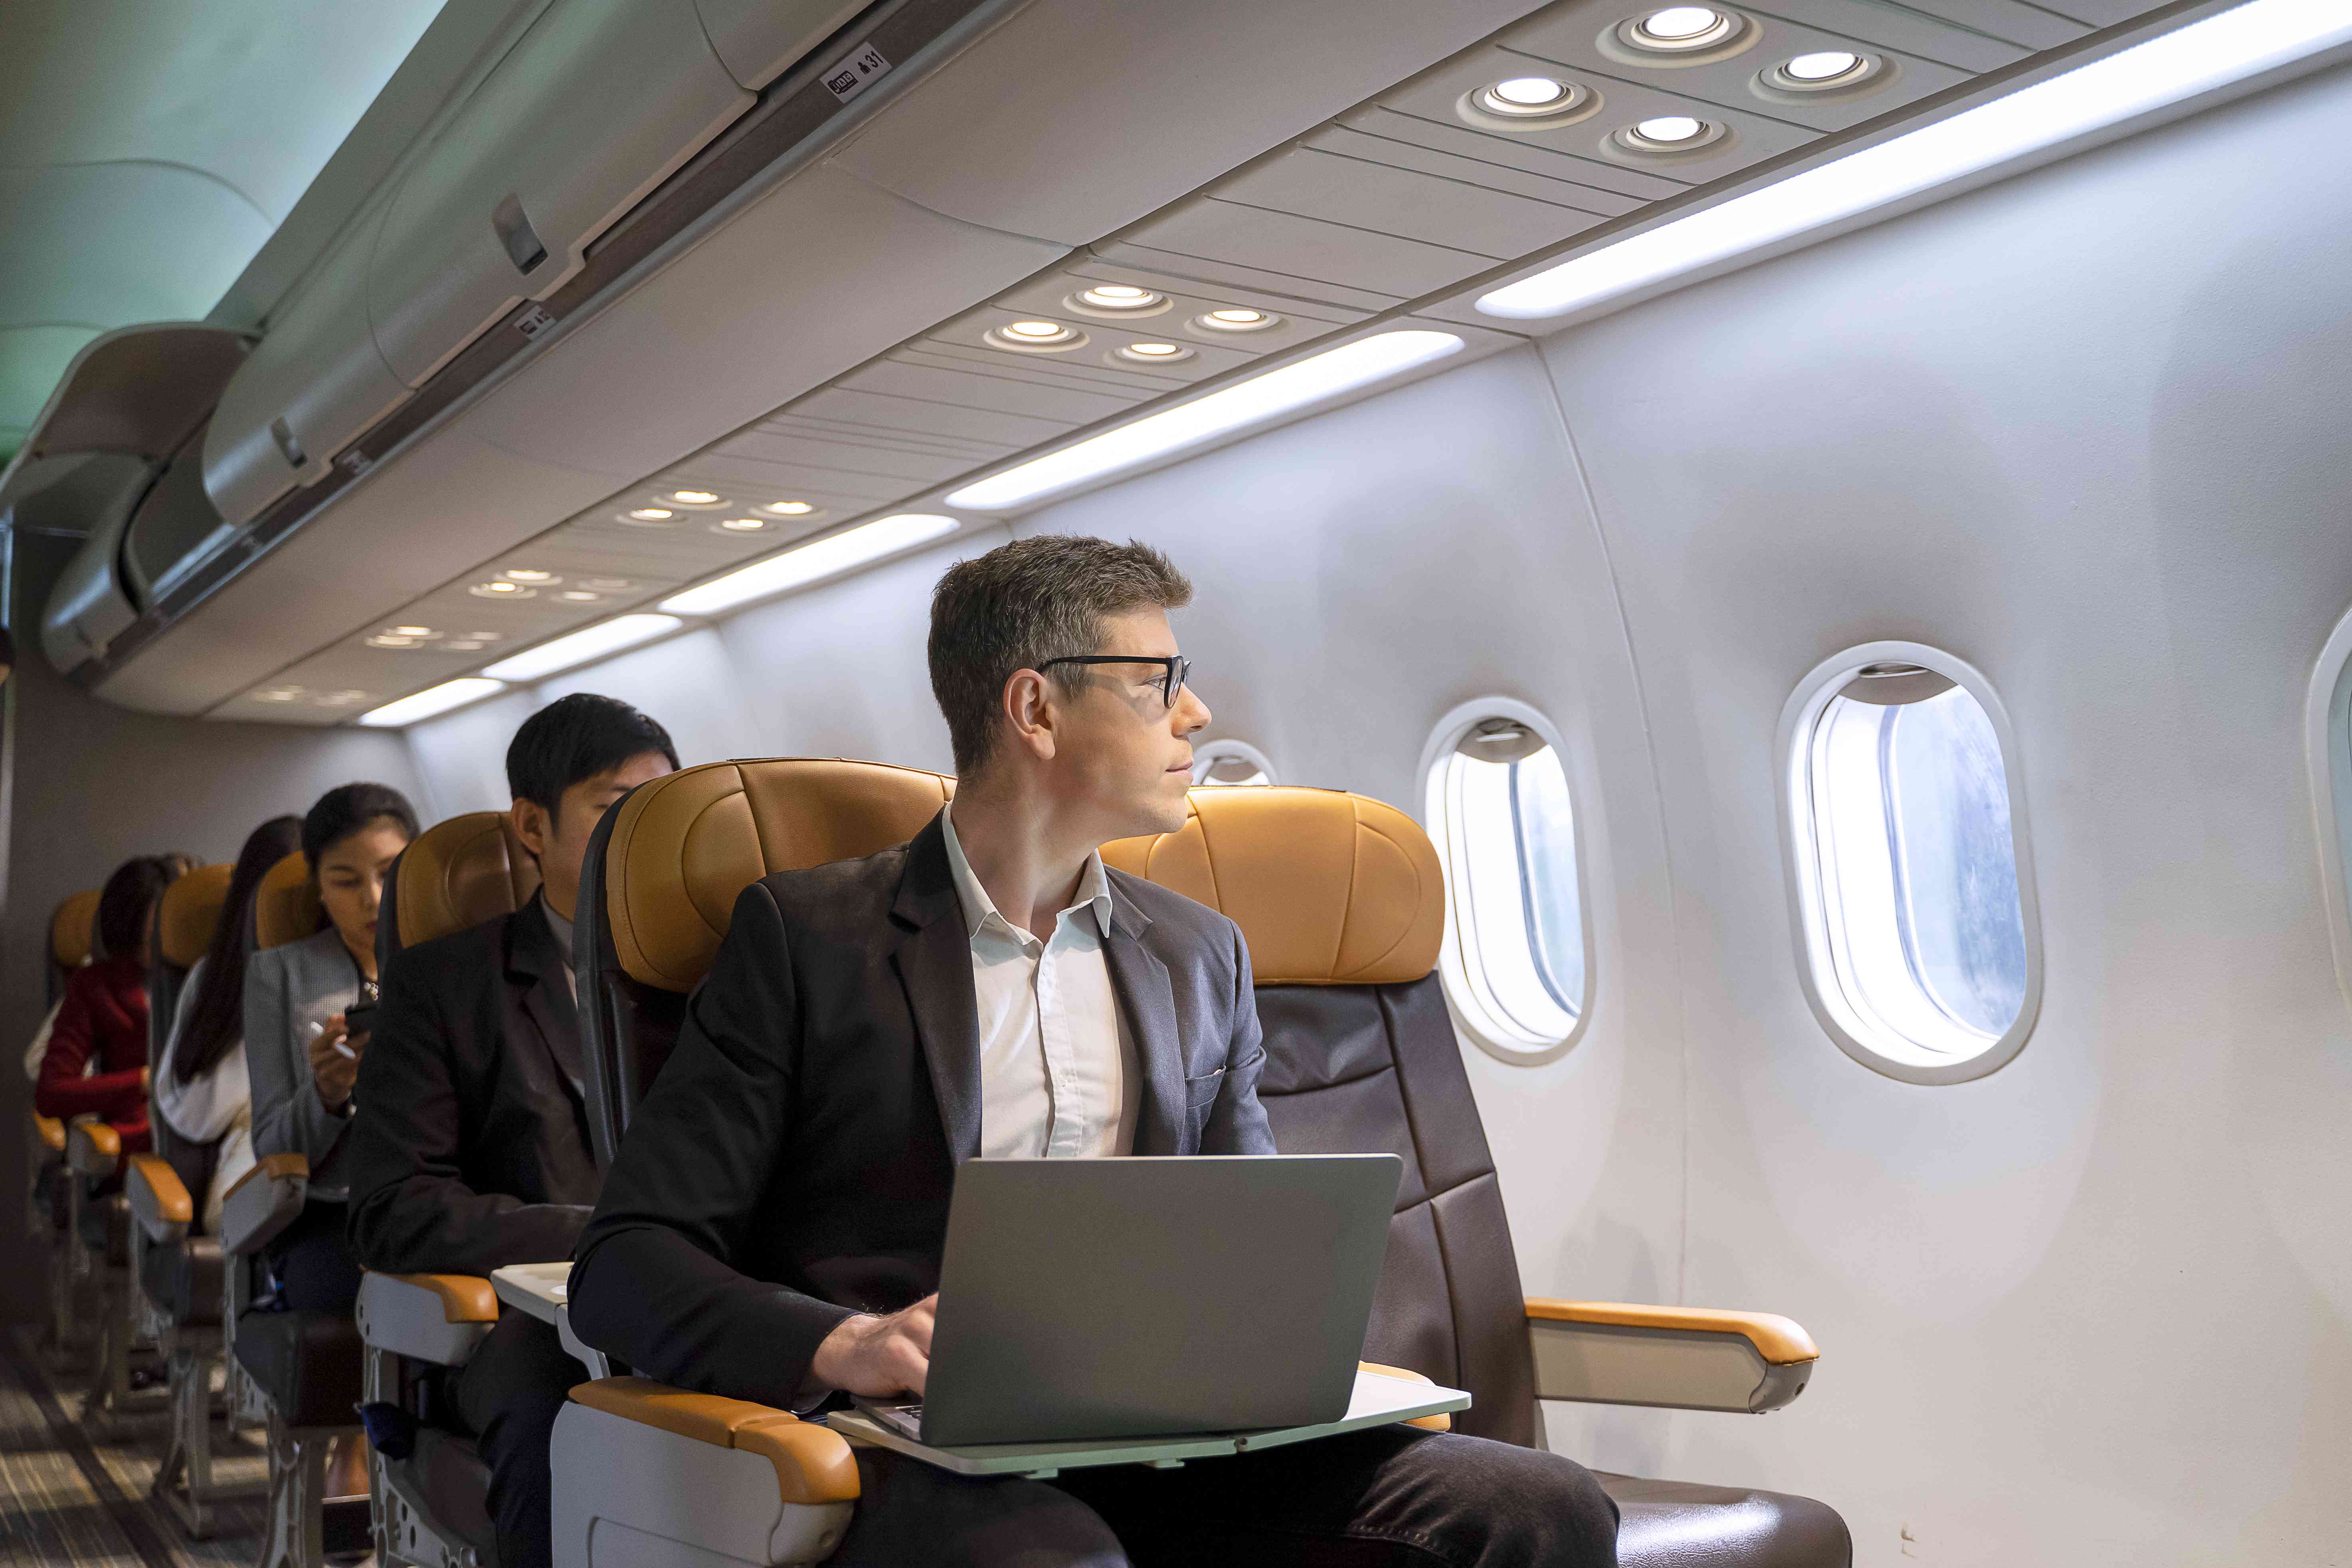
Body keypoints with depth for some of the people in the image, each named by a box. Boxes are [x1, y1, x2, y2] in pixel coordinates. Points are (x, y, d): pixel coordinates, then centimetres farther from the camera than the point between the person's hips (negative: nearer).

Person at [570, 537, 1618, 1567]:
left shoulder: (1201, 956, 20)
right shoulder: (810, 935, 4)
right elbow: (626, 1262, -1)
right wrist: (840, 1345, -21)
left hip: (1162, 1448, 5)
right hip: (924, 1459, -5)